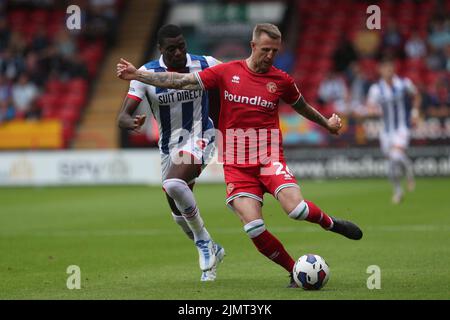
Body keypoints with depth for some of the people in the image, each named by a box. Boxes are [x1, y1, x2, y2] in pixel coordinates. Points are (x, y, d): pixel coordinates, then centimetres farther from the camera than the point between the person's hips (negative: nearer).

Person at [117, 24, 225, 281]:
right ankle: (212, 251, 38)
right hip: (168, 145, 4)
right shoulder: (146, 74, -11)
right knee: (179, 215, 12)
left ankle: (204, 244, -15)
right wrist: (132, 122, -40)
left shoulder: (205, 65, -11)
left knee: (174, 184, -33)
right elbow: (122, 117, -16)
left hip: (198, 138, -4)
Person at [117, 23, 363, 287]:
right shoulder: (227, 72, 2)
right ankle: (296, 272, 1)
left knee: (296, 209, -26)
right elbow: (181, 81, 4)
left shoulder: (282, 80, 4)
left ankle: (330, 223, 8)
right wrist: (137, 75, 1)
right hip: (236, 164, 0)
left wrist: (327, 124, 38)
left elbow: (302, 106, 25)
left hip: (269, 157, 0)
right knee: (254, 228, -17)